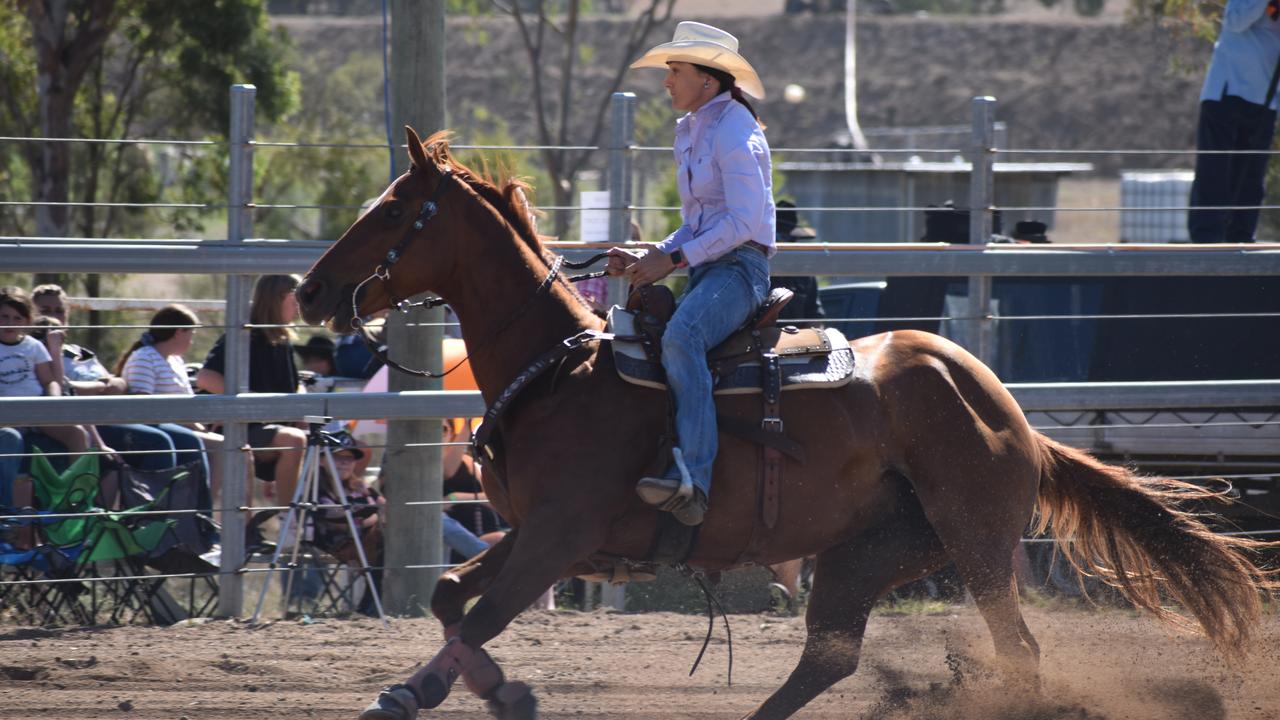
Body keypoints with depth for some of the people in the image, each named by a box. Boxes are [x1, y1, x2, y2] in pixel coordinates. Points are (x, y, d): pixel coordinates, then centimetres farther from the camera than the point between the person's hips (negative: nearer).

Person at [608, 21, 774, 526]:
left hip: (740, 266, -11)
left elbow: (743, 221, -18)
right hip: (704, 268, 11)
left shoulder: (735, 130, -9)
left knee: (680, 337, -35)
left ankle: (692, 479, -44)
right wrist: (648, 258, 10)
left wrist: (674, 258, -19)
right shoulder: (690, 132, 21)